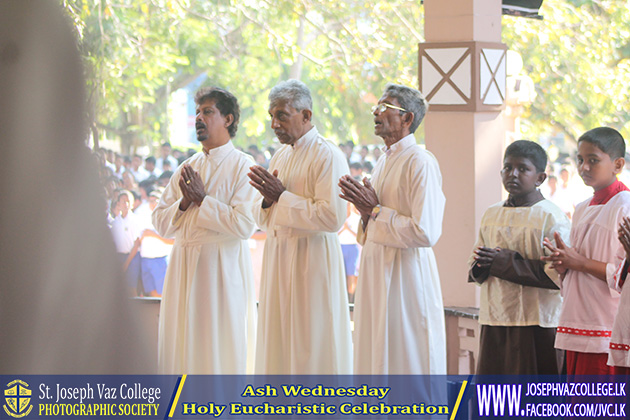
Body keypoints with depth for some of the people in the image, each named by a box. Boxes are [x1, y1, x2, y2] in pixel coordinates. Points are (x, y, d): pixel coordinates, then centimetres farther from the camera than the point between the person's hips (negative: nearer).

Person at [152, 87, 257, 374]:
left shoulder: (242, 166, -4)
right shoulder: (187, 167, 14)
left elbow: (244, 225, -16)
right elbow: (160, 223, 11)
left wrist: (202, 199, -11)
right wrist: (184, 203, -7)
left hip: (222, 267, -6)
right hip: (183, 264, 6)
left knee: (221, 354, -4)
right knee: (183, 348, 5)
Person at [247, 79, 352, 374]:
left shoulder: (328, 156, -10)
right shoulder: (281, 156, 15)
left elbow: (332, 216, -21)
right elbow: (262, 220, 19)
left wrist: (283, 197, -15)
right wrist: (268, 200, -4)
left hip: (312, 259, -8)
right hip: (277, 258, 8)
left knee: (313, 348, -5)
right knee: (279, 345, 8)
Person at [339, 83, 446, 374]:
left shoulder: (420, 163, -12)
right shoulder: (384, 162, 16)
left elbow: (425, 232, -21)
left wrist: (376, 211, -13)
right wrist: (365, 211, 3)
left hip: (405, 274, -9)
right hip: (375, 275, 9)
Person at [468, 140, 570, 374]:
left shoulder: (552, 217, -7)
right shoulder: (492, 215, 15)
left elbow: (560, 274, -17)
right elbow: (474, 270, 19)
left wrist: (509, 263, -19)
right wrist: (481, 265, -6)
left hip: (536, 322, -6)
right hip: (494, 320, 6)